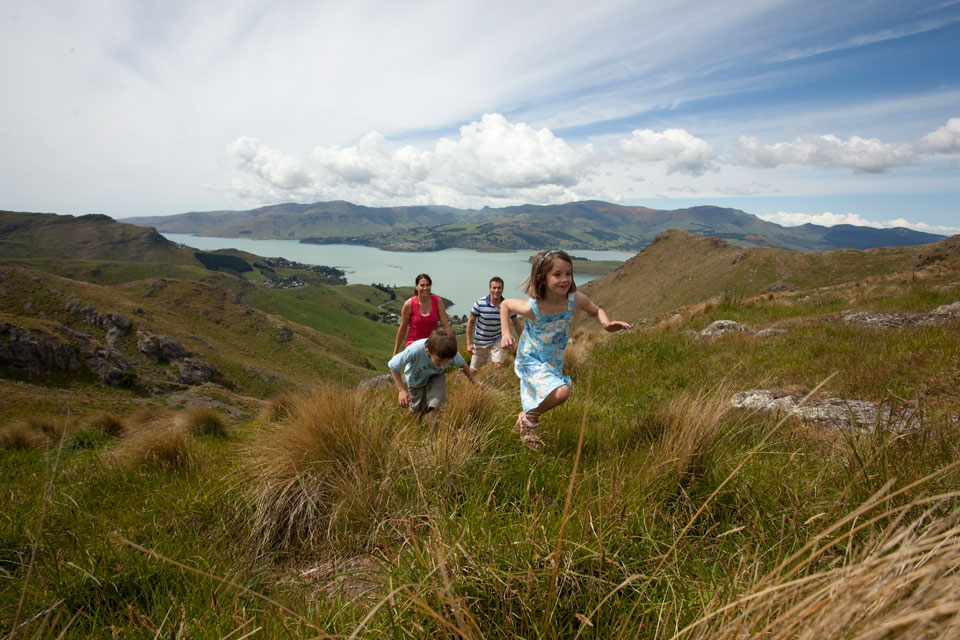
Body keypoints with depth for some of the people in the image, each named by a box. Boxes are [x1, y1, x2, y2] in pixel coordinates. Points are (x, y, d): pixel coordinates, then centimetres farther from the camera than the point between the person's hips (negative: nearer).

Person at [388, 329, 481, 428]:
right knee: (418, 411, 13)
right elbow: (393, 366, -27)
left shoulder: (450, 353, -33)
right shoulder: (415, 350, -44)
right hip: (416, 381, -1)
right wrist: (401, 390, -32)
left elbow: (462, 364, -7)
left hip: (435, 377, 1)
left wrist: (475, 381, -4)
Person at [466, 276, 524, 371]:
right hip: (480, 342, -1)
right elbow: (470, 322, -9)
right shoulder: (480, 303, -18)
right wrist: (469, 343, -9)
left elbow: (516, 323, 1)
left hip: (496, 341, 1)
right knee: (474, 370, 10)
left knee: (498, 366, -18)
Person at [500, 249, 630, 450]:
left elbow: (596, 311, 1)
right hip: (531, 360, -5)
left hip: (554, 362, 5)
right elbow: (505, 305, -8)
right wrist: (506, 334, -19)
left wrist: (606, 323, -19)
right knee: (561, 392, -27)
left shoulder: (575, 300, -20)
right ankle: (529, 419, -1)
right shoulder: (532, 307, -28)